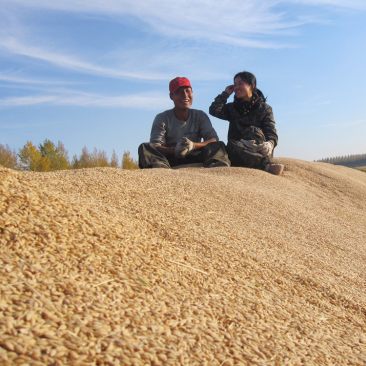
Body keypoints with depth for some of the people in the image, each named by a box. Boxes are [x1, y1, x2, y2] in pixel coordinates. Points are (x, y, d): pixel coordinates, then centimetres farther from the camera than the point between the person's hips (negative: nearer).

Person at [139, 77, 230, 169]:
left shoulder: (200, 116, 10)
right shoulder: (162, 118, 3)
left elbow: (214, 140, -5)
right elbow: (155, 147, -11)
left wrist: (193, 146, -27)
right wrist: (175, 150, -34)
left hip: (194, 161, 2)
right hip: (169, 160, -1)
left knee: (218, 145, -21)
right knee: (145, 147, -25)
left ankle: (215, 165, -56)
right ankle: (161, 167, -59)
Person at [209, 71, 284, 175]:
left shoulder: (264, 108, 12)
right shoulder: (232, 108, 21)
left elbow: (271, 132, -3)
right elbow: (214, 111, 1)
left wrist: (270, 143, -26)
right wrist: (226, 93, 11)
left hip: (260, 152, -1)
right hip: (237, 152, 2)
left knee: (253, 131, -28)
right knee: (232, 144, -34)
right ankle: (267, 166, -50)